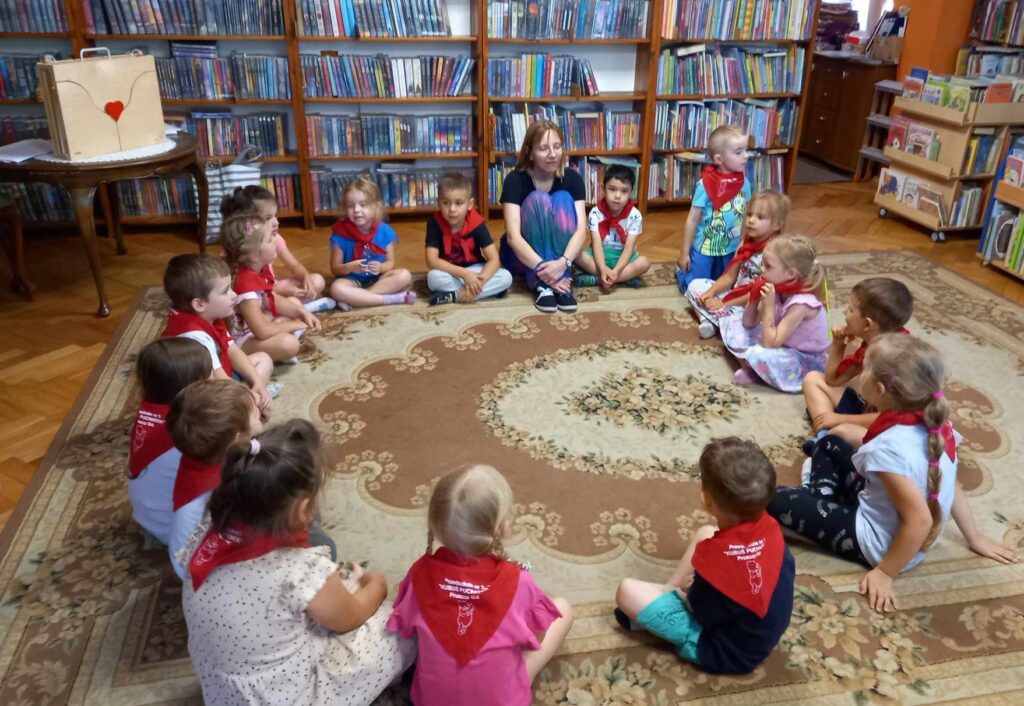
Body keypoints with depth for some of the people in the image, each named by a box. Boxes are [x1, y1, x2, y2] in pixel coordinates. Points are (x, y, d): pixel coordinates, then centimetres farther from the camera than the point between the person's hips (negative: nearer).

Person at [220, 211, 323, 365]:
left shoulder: (259, 269, -5)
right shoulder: (246, 284, -33)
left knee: (295, 302, 20)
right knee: (288, 343, -34)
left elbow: (271, 299, 12)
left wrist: (302, 313, -1)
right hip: (241, 340, -10)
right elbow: (262, 331, -34)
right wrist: (294, 325, -18)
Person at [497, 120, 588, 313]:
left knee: (563, 199, -22)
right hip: (523, 256, -2)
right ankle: (541, 286, -32)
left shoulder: (572, 179, -11)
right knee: (537, 200, -26)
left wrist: (563, 262, -40)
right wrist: (543, 269, -42)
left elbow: (581, 229, -21)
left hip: (558, 253, 2)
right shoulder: (515, 180, -18)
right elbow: (513, 236, -28)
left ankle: (562, 285, -30)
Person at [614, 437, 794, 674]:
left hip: (725, 651, -7)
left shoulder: (718, 557, -35)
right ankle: (668, 591, 22)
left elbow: (700, 611, -20)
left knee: (627, 590, -11)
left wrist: (684, 590, 4)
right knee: (704, 533, 15)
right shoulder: (769, 527, -16)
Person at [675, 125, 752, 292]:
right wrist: (684, 253, -9)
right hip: (704, 248, -5)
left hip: (731, 249, 5)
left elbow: (746, 217, 5)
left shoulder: (743, 183, -6)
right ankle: (681, 270, 36)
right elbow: (692, 219, -13)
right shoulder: (706, 184, -20)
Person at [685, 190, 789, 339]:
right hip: (735, 294, 9)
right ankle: (707, 321, -16)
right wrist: (711, 292, -10)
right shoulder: (745, 245, 0)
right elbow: (730, 276, 6)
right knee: (695, 285, 5)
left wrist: (724, 304, -21)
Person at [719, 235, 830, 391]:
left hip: (806, 363, -8)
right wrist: (753, 299, -14)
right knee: (732, 323, 3)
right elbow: (748, 324, 4)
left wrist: (769, 307, -32)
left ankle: (753, 370, -2)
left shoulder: (801, 304, -30)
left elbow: (770, 344, -32)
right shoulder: (776, 290, -8)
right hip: (783, 348, 8)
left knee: (759, 354, -36)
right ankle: (751, 366, -10)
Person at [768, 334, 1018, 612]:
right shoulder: (936, 424, -12)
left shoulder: (889, 447, -34)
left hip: (876, 542, -8)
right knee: (829, 444, 17)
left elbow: (920, 521, -34)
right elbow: (953, 488, -1)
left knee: (773, 498, -11)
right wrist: (974, 538, 13)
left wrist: (885, 573, -21)